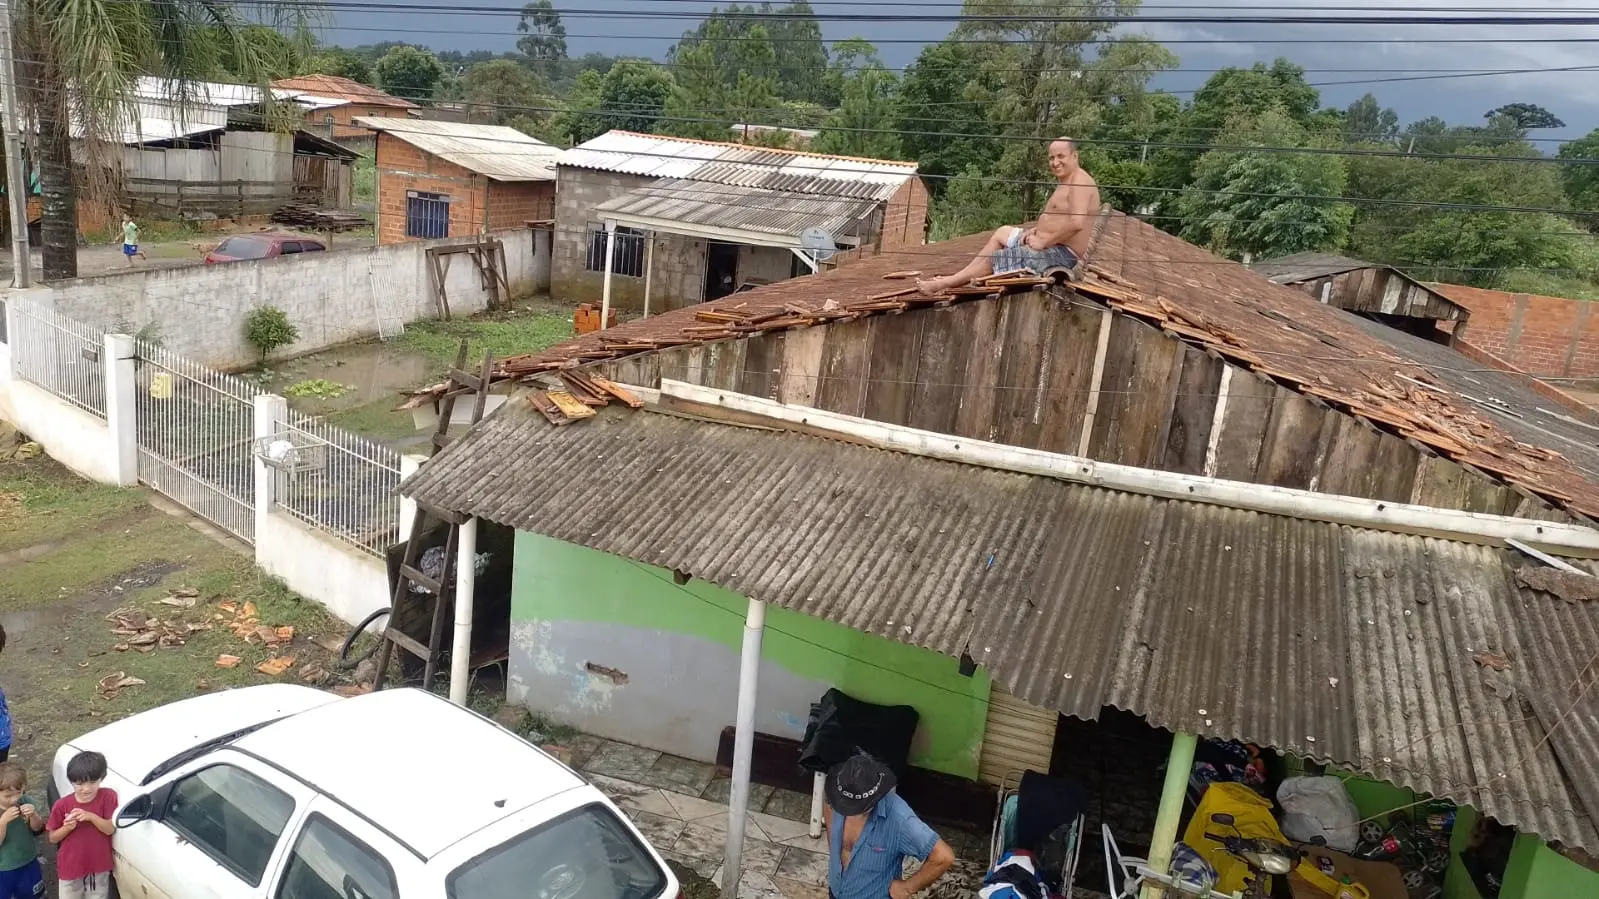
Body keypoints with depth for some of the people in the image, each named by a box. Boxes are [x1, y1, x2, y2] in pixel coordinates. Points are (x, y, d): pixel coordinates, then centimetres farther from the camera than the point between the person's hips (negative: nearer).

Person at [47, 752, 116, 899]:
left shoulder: (108, 797, -14)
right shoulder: (62, 805, -14)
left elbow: (110, 829, -16)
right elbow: (52, 838, -3)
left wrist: (91, 816, -31)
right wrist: (66, 828, -23)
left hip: (99, 866, 0)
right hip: (71, 867, 0)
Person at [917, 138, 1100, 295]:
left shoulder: (1080, 182, -18)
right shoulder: (1065, 181, 14)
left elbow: (1076, 223, -32)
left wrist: (1043, 242, -24)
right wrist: (1036, 230, 3)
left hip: (1063, 254, -11)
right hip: (1053, 245, 11)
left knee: (993, 258, -9)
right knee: (1002, 233, 21)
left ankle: (944, 284, 2)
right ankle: (956, 278, 15)